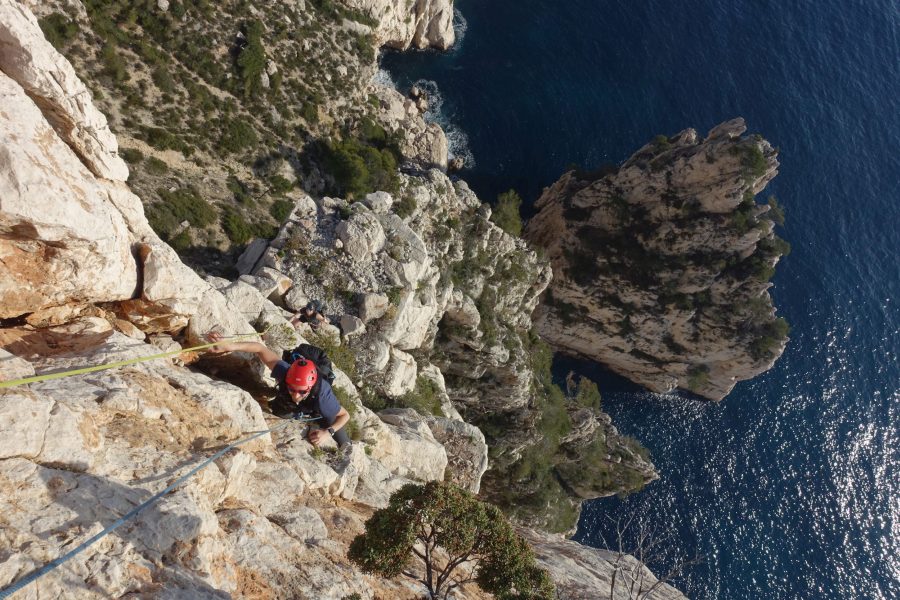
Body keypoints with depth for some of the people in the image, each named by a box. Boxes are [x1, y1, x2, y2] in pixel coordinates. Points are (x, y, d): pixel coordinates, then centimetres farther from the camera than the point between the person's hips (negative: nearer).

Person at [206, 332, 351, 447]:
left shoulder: (322, 395, -48)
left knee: (343, 444, 5)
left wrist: (328, 432, -48)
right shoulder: (285, 372, -44)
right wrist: (230, 345, -54)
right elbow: (260, 349, -41)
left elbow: (345, 415, -32)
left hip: (319, 410, -2)